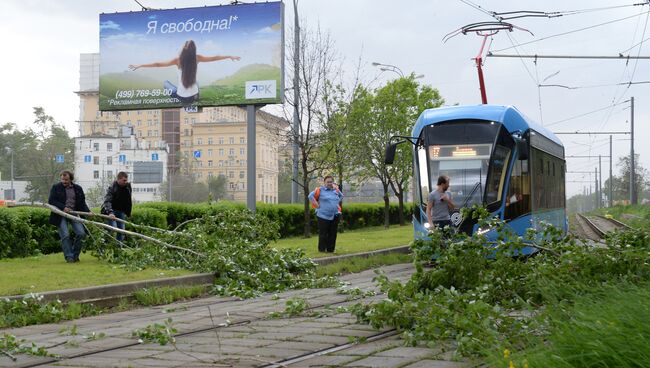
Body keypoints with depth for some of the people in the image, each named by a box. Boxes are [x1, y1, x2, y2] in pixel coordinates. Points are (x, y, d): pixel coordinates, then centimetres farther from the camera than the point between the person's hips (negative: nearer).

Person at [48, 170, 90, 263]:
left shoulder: (78, 189, 13)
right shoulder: (56, 187, 4)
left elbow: (82, 203, 13)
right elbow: (51, 201, -4)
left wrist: (88, 212, -5)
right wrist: (63, 207, -17)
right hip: (61, 215, -3)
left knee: (81, 233, -10)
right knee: (65, 235, -13)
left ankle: (75, 255, 6)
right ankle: (69, 257, -5)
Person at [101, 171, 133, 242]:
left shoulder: (128, 186, 0)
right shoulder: (112, 188, -18)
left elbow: (129, 201, 14)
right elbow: (107, 201, -28)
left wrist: (128, 212, 14)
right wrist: (110, 212, -42)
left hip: (121, 211, 6)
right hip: (112, 211, -6)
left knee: (121, 229, 3)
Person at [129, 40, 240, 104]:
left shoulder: (178, 60, -19)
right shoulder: (197, 58, -13)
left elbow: (158, 64, -19)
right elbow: (214, 58, -1)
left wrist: (140, 65, -14)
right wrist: (230, 56, 12)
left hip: (182, 98, -2)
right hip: (195, 96, 2)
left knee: (166, 82, 27)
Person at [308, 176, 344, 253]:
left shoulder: (335, 190, 12)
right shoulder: (320, 190, -2)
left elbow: (341, 196, 31)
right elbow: (311, 196, -6)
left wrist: (337, 203, 14)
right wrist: (317, 205, -8)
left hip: (335, 216, 5)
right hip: (323, 216, -5)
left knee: (332, 234, 6)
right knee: (323, 234, -2)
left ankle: (330, 249, 13)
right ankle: (322, 249, 5)